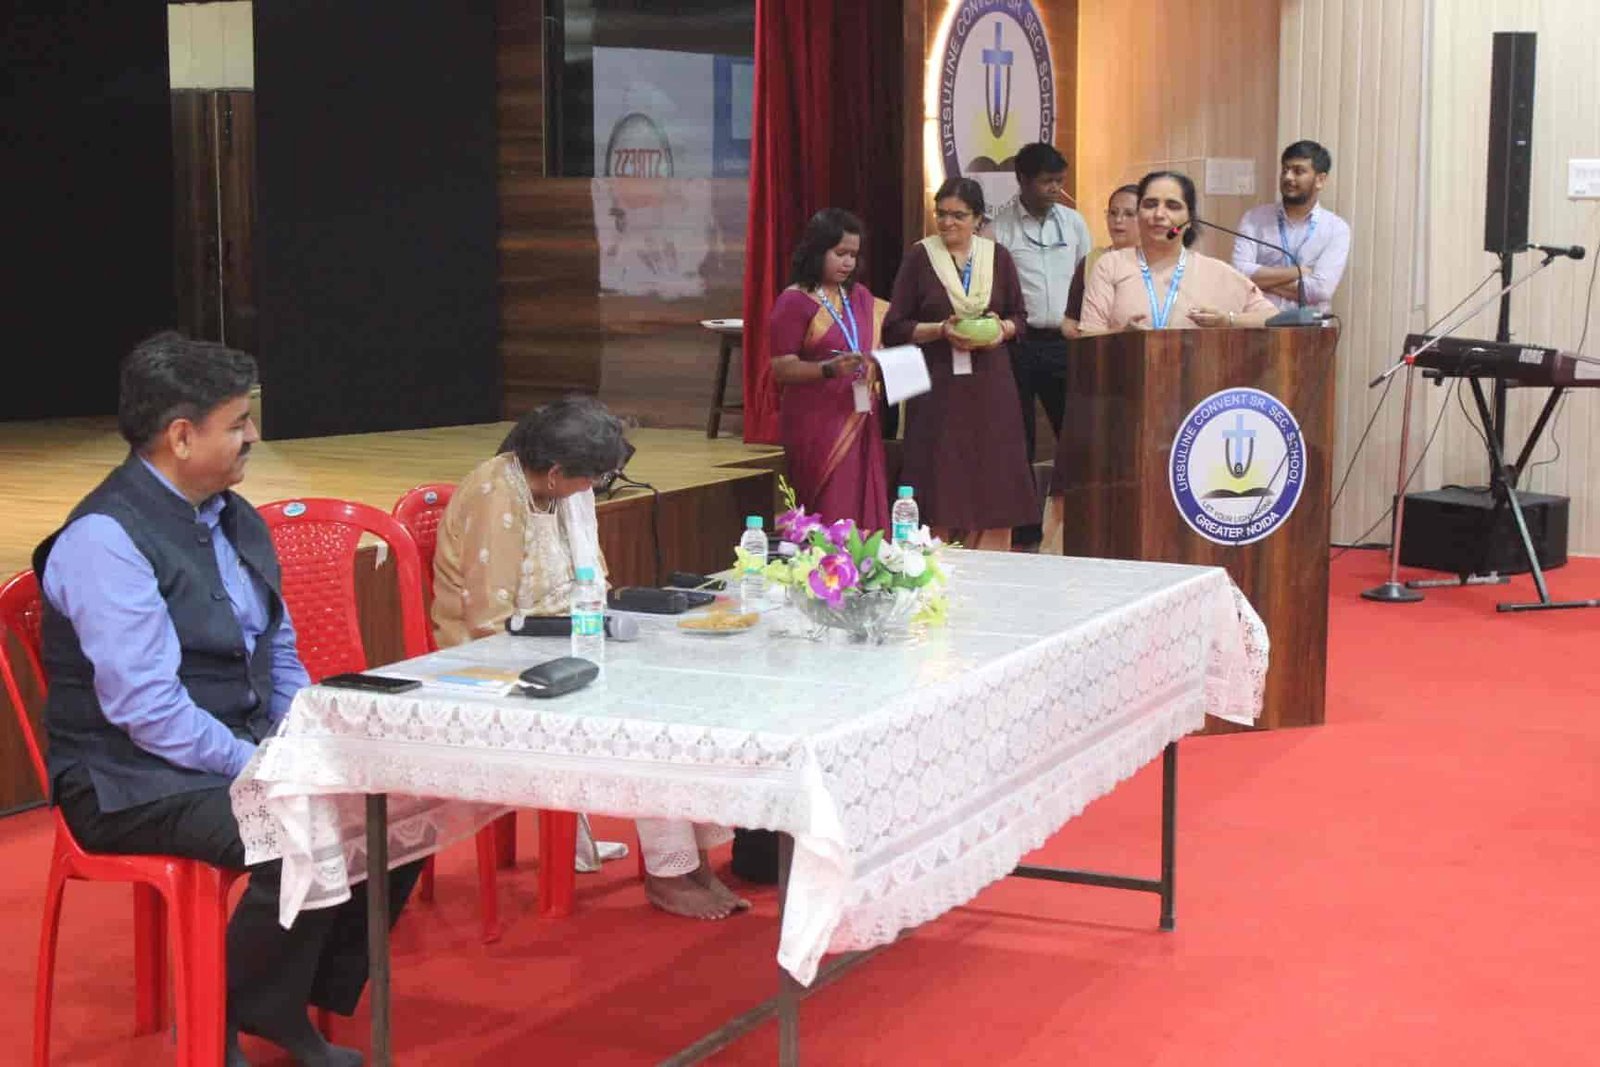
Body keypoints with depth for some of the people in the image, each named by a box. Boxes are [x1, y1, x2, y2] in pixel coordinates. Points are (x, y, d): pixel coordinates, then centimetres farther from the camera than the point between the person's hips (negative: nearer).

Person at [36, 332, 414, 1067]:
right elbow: (146, 708, -24)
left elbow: (279, 654, 18)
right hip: (137, 781, -9)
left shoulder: (235, 521, 10)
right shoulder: (104, 538, -18)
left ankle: (301, 1003, 10)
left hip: (247, 752, 9)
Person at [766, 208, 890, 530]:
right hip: (818, 427, -6)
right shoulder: (794, 302, -6)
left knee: (867, 518, 3)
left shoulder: (859, 297, 14)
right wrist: (830, 368, -25)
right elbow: (781, 369, -10)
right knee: (833, 518, -10)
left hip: (861, 423, 7)